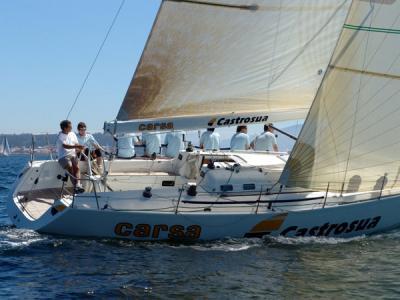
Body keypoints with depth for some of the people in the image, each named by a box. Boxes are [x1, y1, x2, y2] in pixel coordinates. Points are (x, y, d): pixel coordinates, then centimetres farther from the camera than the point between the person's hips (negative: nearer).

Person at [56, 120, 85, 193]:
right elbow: (65, 146, -21)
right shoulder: (60, 136, -5)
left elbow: (77, 144, 16)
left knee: (77, 167, -23)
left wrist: (79, 149, -8)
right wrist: (76, 146, -33)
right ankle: (75, 185, -36)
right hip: (63, 156, -5)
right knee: (70, 166, -31)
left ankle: (78, 185, -39)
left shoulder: (72, 134, 15)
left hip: (73, 155, 5)